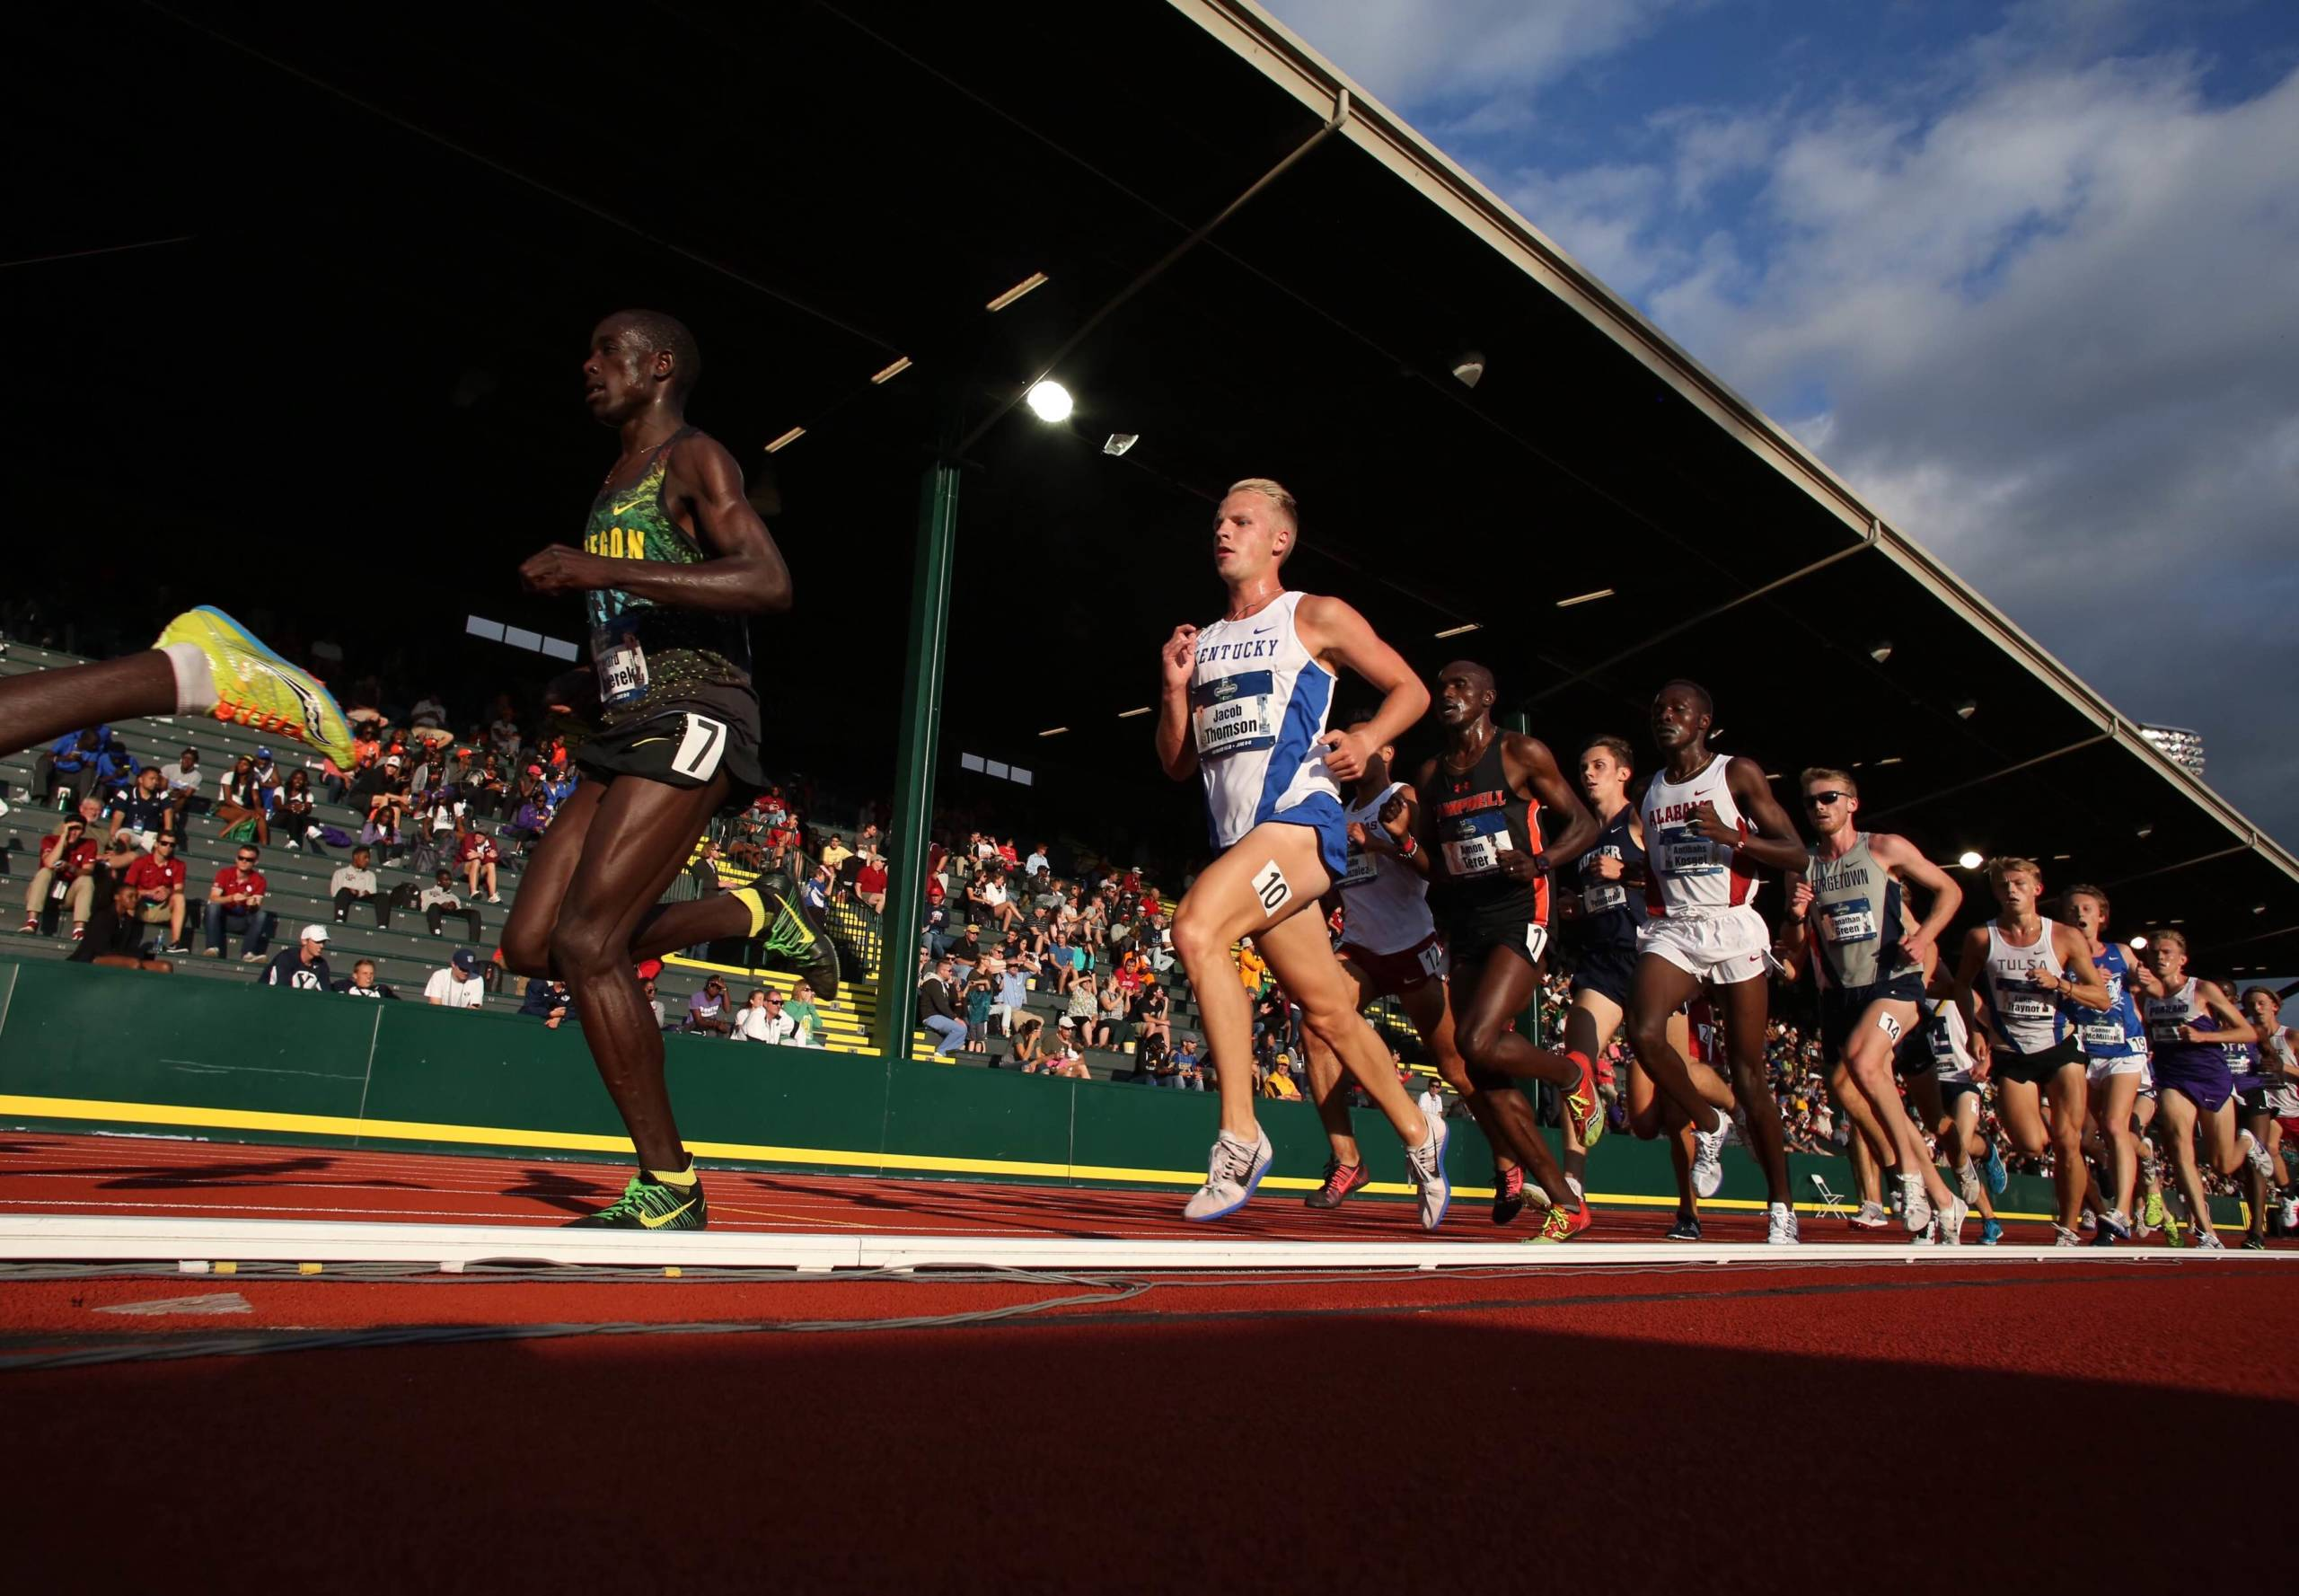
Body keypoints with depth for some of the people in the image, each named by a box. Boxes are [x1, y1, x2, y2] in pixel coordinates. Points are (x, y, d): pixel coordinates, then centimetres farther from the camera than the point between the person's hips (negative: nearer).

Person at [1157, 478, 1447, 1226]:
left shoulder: (1316, 618, 4)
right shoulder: (1202, 643, 20)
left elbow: (1410, 688, 7)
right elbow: (1178, 764, 19)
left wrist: (1367, 739, -12)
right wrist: (1175, 687, 4)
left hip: (1301, 819, -6)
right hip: (1237, 838, 6)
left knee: (1195, 930, -30)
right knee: (1327, 1010, 12)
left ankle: (1240, 1136, -21)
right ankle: (1418, 1134, 31)